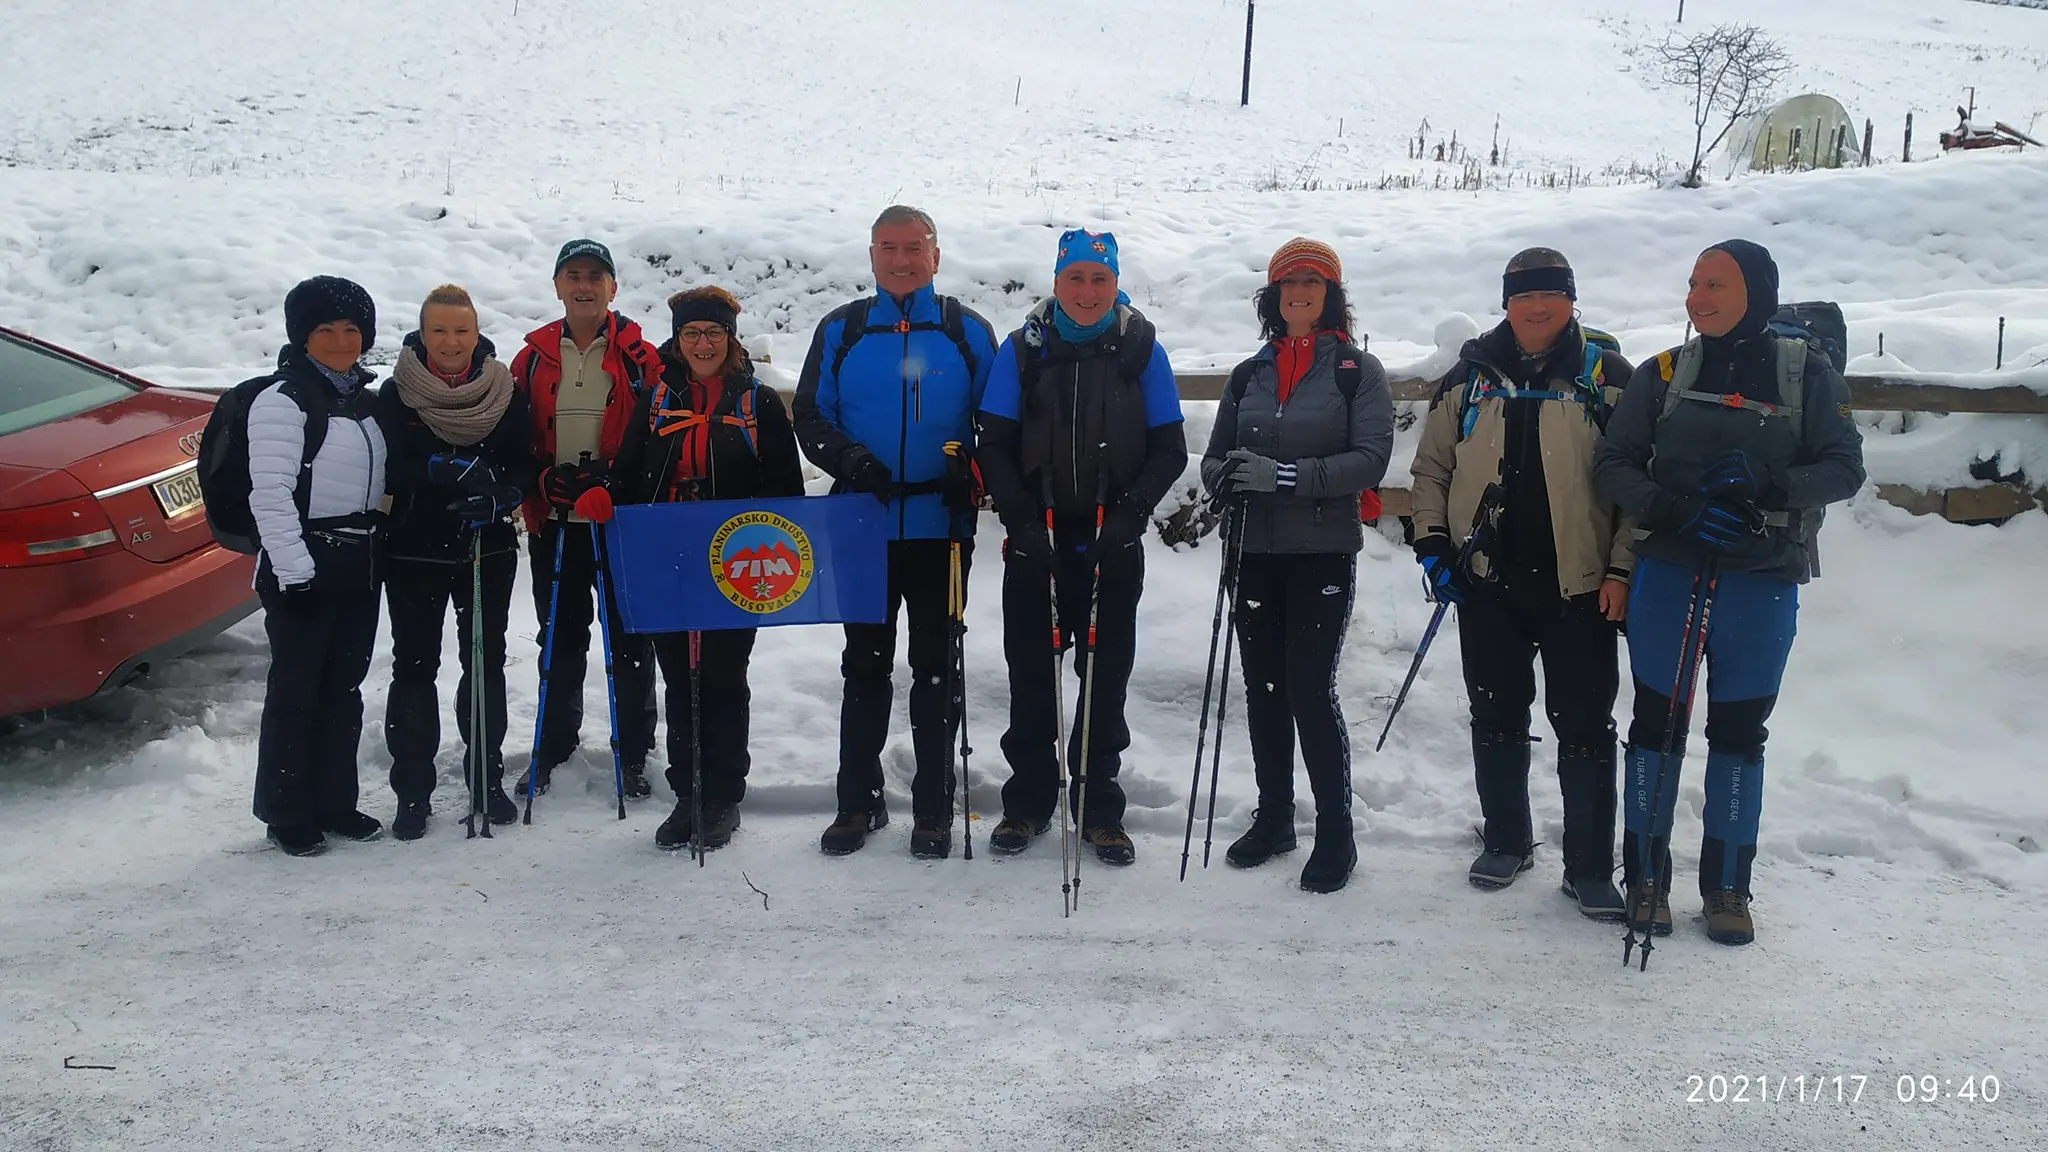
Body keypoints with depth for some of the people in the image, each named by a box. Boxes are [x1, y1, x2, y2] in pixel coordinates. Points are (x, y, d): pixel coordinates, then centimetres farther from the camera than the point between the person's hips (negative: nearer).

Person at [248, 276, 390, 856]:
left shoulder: (366, 401, 14)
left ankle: (335, 803, 23)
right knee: (295, 693, 0)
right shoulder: (283, 400, -9)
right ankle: (287, 815, 11)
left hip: (360, 568, 7)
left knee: (344, 690, 12)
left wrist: (376, 551, 16)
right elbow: (270, 494, -17)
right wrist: (295, 568, -22)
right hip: (304, 571, -7)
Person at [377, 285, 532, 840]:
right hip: (415, 552, -1)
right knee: (414, 667, 2)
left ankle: (488, 777, 24)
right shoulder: (395, 396, -3)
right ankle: (412, 790, 12)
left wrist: (497, 500, -21)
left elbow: (524, 468, -1)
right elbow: (388, 470, -12)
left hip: (488, 550, 2)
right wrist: (442, 471, -28)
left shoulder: (506, 393, 1)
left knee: (487, 663, 10)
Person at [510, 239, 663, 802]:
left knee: (630, 638, 4)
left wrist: (611, 481, -17)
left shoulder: (639, 357, 0)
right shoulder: (534, 358, 7)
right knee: (561, 638, 12)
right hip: (554, 522, 2)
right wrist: (546, 478, -11)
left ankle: (633, 752, 16)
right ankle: (554, 745, 26)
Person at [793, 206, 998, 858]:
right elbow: (810, 417, 7)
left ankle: (933, 811, 15)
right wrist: (851, 462, -11)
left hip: (942, 528, -1)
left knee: (936, 668, 6)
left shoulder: (970, 333, 5)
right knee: (864, 667, 9)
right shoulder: (840, 332, 7)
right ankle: (858, 803, 20)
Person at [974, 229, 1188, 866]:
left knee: (1106, 679, 5)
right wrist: (1021, 519, -12)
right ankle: (1028, 802, 21)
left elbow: (1169, 449, 2)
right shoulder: (1023, 349, 2)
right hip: (1036, 544, 1)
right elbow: (993, 444, 1)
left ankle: (1099, 809, 17)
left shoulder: (1142, 351, 1)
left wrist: (1131, 512, -13)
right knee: (1030, 674, 7)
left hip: (1114, 547, 0)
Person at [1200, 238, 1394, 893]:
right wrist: (1229, 477, -11)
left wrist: (1285, 476, -21)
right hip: (1257, 554, 5)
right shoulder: (1249, 376, 15)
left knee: (1310, 688, -9)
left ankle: (1336, 834, 3)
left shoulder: (1358, 371, 0)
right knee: (1264, 688, 9)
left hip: (1323, 553, -5)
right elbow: (1214, 459, 13)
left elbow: (1370, 459, -11)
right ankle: (1273, 818, 24)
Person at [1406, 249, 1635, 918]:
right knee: (1496, 720, 12)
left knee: (1585, 729, 0)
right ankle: (1506, 842, 29)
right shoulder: (1470, 377, 7)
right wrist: (1432, 543, 1)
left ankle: (1590, 869, 12)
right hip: (1487, 583, 2)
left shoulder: (1606, 375, 1)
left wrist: (1623, 567, -6)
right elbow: (1431, 467, 12)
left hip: (1580, 586, -2)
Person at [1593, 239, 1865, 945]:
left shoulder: (1808, 373, 2)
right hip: (1667, 574, 1)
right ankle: (1645, 877, 17)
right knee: (1656, 721, 5)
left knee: (1740, 729, 7)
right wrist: (1678, 509, -16)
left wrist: (1767, 484, -20)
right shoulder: (1663, 375, 4)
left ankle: (1727, 887, 20)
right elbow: (1613, 465, 2)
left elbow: (1845, 469, -1)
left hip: (1763, 583, 0)